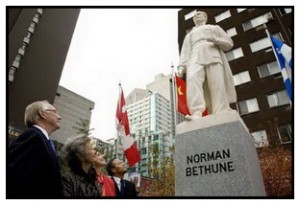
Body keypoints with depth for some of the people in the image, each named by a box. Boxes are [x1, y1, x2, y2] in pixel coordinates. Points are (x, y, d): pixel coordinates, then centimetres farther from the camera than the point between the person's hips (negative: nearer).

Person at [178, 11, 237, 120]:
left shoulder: (215, 28, 31)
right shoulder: (190, 35, 36)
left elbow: (229, 43, 19)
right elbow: (185, 51, 20)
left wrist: (215, 40, -3)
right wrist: (181, 66, 0)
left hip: (214, 58, 0)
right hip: (196, 60, 0)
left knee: (217, 88, -20)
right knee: (192, 79, -32)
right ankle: (197, 113, -46)